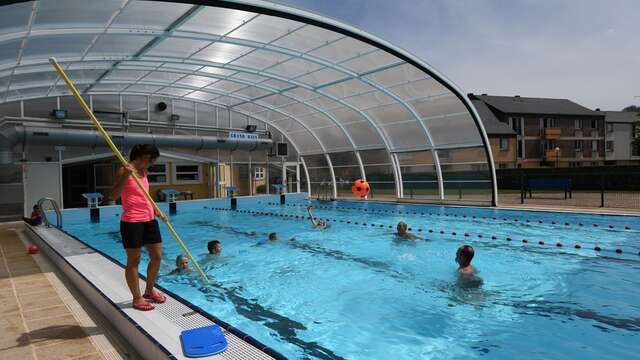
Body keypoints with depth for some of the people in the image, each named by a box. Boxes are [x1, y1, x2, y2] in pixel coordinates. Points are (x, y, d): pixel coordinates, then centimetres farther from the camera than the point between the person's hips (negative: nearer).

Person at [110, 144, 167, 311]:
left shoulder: (143, 172, 15)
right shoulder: (124, 171, -9)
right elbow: (113, 196, -18)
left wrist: (156, 211, 10)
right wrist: (126, 175, -28)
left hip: (149, 219, 8)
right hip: (132, 222, -8)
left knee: (157, 256, 12)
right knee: (133, 260, 2)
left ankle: (149, 291, 29)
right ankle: (137, 298, 13)